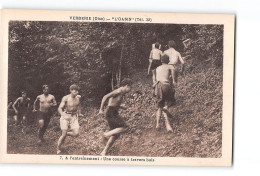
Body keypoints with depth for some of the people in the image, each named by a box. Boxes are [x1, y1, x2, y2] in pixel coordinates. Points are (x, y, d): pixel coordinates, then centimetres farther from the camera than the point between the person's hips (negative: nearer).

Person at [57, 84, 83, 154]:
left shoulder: (78, 97, 1)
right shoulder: (65, 98, -13)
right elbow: (60, 109, -16)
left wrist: (79, 113, 27)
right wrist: (63, 115, -33)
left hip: (74, 117, 4)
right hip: (65, 117, -4)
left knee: (76, 134, -11)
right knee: (64, 134, -9)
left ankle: (66, 133, 20)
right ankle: (58, 149, 10)